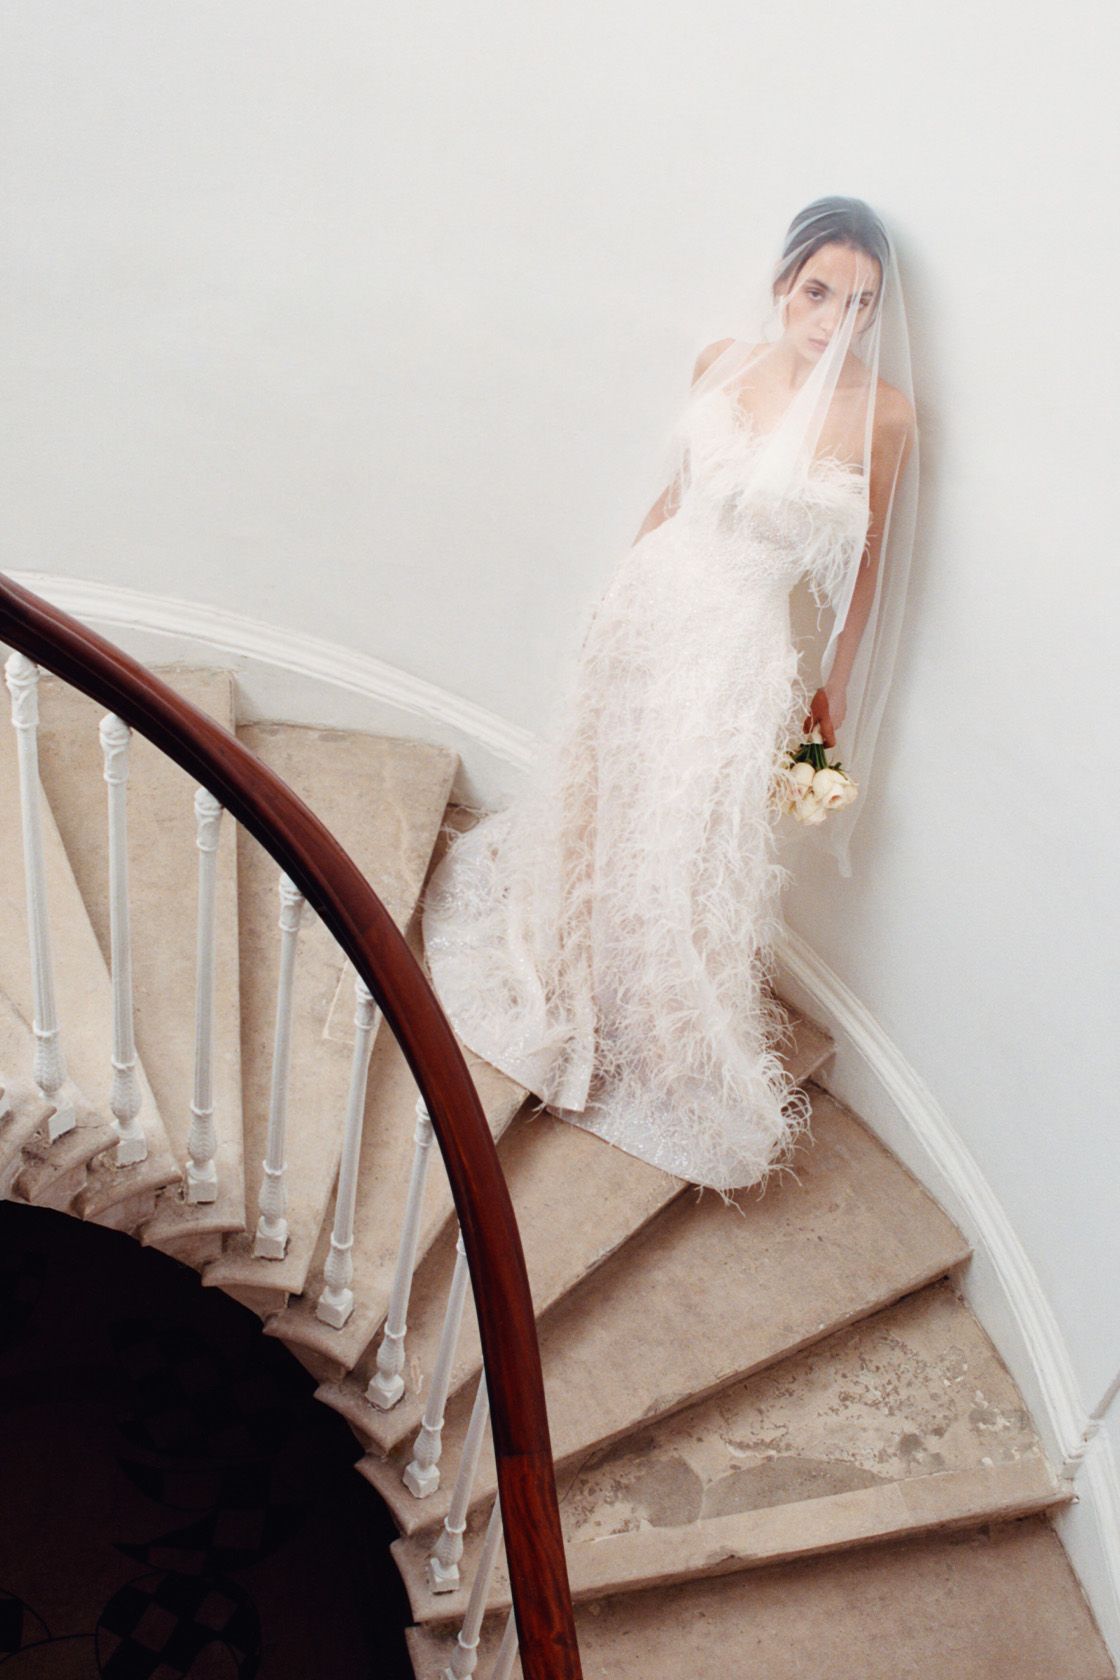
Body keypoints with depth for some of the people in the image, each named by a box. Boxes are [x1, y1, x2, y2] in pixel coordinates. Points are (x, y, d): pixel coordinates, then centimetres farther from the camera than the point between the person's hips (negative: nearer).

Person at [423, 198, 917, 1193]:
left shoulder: (882, 413, -14)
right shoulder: (723, 362, -2)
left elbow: (866, 562, -4)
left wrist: (837, 690, 1)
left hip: (742, 653, -4)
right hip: (650, 609, 5)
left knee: (693, 853, 5)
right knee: (606, 791, 22)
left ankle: (681, 1056, 30)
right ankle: (569, 964, 51)